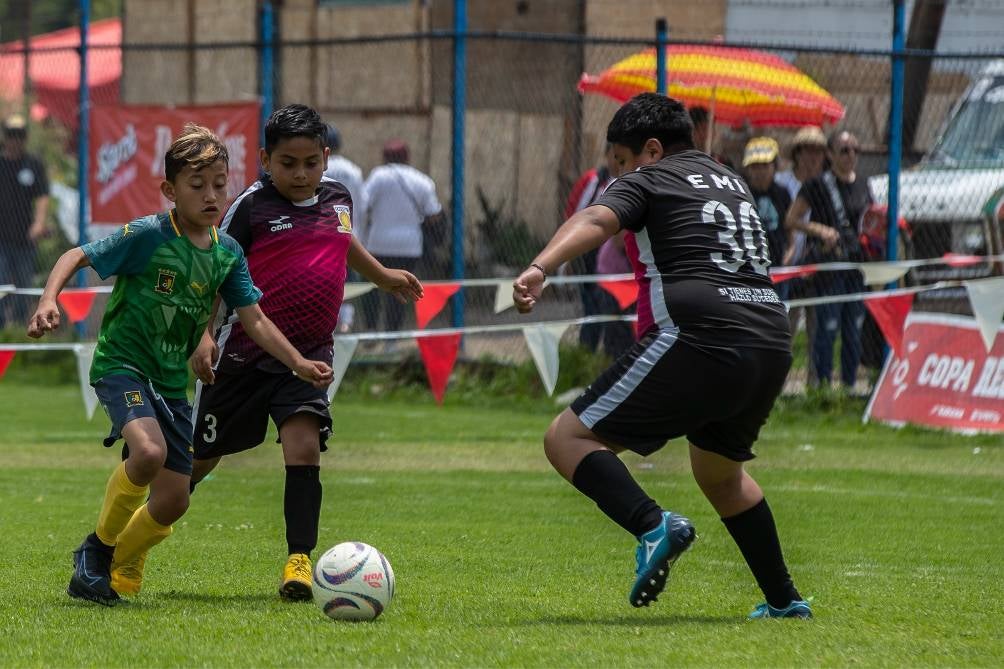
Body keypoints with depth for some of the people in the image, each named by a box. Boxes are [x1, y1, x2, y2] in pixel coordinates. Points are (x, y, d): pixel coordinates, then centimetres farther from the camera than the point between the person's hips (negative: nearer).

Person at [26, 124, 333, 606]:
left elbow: (254, 320, 8)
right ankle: (98, 546, -10)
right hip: (122, 363, -6)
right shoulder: (147, 236, -14)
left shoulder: (228, 254, 2)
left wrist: (299, 364, -2)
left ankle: (105, 568, 25)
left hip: (172, 380, 6)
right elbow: (77, 257, -10)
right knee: (149, 451, -33)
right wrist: (49, 301, -27)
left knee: (173, 502, 2)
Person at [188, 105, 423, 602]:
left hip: (308, 356, 3)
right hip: (243, 354, -3)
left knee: (304, 448, -18)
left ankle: (299, 561, -16)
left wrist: (383, 276, 42)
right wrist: (202, 335, -18)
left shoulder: (338, 197, 7)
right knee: (202, 457, 8)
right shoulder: (252, 206, -9)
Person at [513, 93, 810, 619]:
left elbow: (595, 221, -14)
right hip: (772, 343, 8)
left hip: (698, 336, -8)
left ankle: (653, 526, -28)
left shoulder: (648, 181, 7)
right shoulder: (731, 182, 28)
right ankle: (784, 600, 30)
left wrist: (540, 267, -31)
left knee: (568, 439, -4)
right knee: (720, 473, 32)